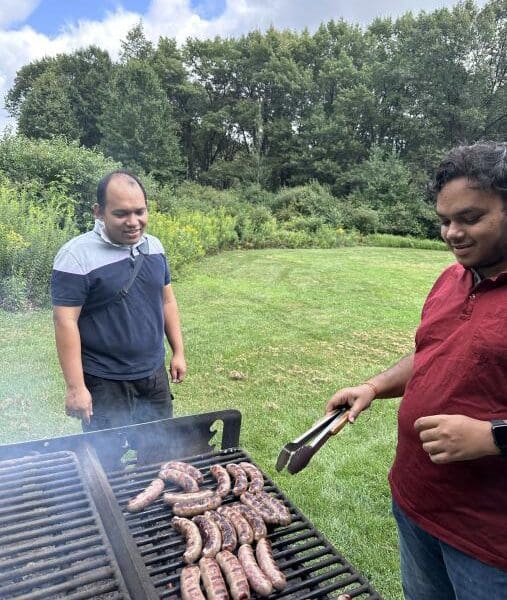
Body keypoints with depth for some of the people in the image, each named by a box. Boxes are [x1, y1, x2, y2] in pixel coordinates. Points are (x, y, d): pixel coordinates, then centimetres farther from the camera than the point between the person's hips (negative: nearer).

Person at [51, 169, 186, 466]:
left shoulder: (154, 246, 1)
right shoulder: (77, 256, -18)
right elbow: (66, 322, -18)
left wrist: (178, 352, 9)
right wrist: (75, 387, -18)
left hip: (154, 375, 6)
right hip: (105, 384, -5)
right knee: (108, 461, 12)